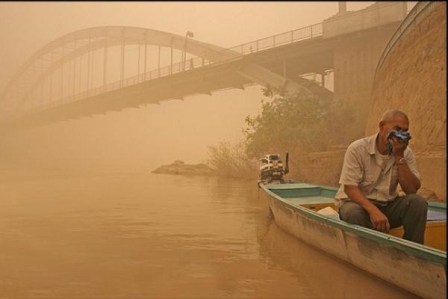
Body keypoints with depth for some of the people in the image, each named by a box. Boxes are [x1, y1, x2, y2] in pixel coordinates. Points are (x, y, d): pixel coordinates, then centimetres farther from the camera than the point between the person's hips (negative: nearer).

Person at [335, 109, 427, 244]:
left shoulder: (406, 153, -1)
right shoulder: (357, 149, -14)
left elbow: (412, 190, -11)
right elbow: (349, 187, -20)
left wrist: (399, 156, -19)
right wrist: (373, 211, -35)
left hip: (387, 205, 4)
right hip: (358, 203, -4)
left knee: (418, 202, -21)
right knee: (353, 212, -37)